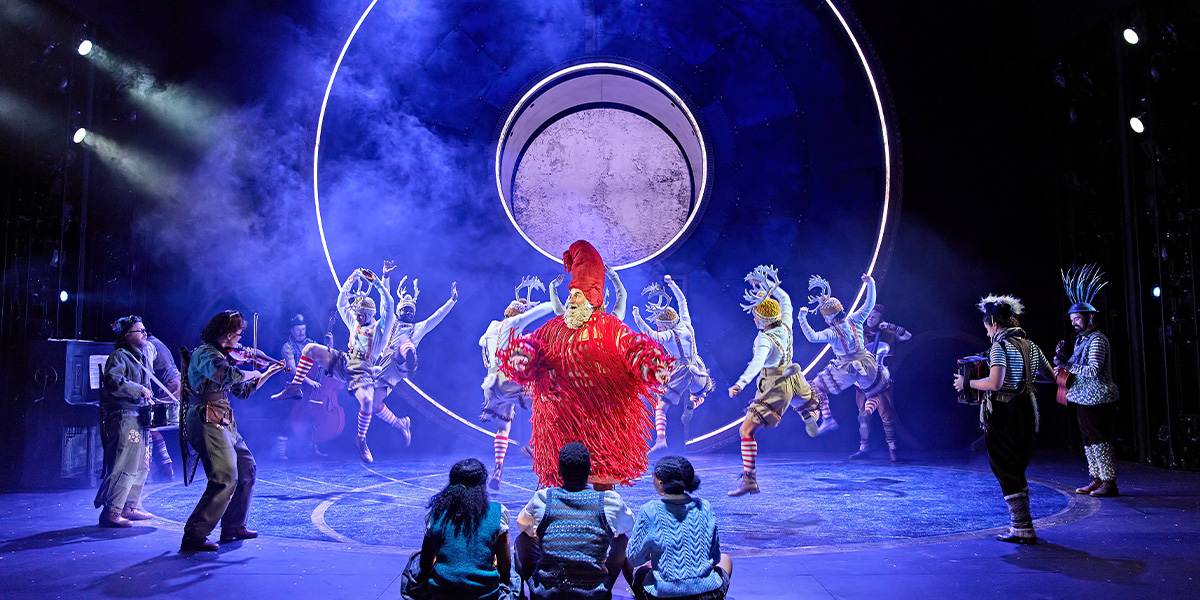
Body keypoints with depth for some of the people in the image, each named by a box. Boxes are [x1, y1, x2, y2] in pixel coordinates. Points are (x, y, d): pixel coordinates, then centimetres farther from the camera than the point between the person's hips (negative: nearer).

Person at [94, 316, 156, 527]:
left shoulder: (141, 355, 16)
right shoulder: (119, 356, -11)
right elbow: (114, 381, -27)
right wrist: (140, 390, -20)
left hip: (137, 417, 10)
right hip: (123, 416, -10)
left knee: (141, 464, 14)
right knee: (125, 466, -11)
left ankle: (129, 508, 24)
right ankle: (110, 512, -5)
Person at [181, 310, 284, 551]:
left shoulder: (220, 355, 18)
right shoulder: (206, 354, -12)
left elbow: (243, 391, 26)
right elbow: (229, 375, -33)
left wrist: (269, 373, 24)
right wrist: (254, 373, -13)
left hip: (224, 422, 10)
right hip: (208, 422, -10)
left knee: (247, 468, 17)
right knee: (226, 478, -17)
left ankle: (233, 527, 25)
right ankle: (194, 536, -11)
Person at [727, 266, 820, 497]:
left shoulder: (764, 339, -23)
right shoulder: (786, 327, -4)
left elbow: (757, 362, -42)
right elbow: (785, 301, 15)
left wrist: (741, 383, -55)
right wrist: (770, 285, 21)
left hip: (774, 389, -8)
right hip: (794, 380, 8)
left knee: (747, 431, -7)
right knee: (812, 402, 43)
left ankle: (749, 481, -11)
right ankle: (810, 417, 8)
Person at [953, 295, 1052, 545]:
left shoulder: (1001, 346, -15)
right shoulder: (1030, 346, 9)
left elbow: (995, 383, -26)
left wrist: (966, 382, -12)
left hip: (1003, 416, -8)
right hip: (1026, 413, 8)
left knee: (1006, 472, 1)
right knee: (1018, 471, 18)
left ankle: (1023, 529, 2)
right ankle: (1022, 525, 22)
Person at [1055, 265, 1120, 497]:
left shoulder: (1097, 339, -13)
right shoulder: (1081, 339, 16)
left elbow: (1094, 370, -22)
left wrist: (1067, 366, -20)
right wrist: (1062, 360, 2)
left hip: (1097, 399, -10)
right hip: (1083, 399, 10)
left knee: (1100, 440, -6)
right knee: (1088, 440, 12)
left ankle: (1109, 482, 0)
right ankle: (1097, 480, 19)